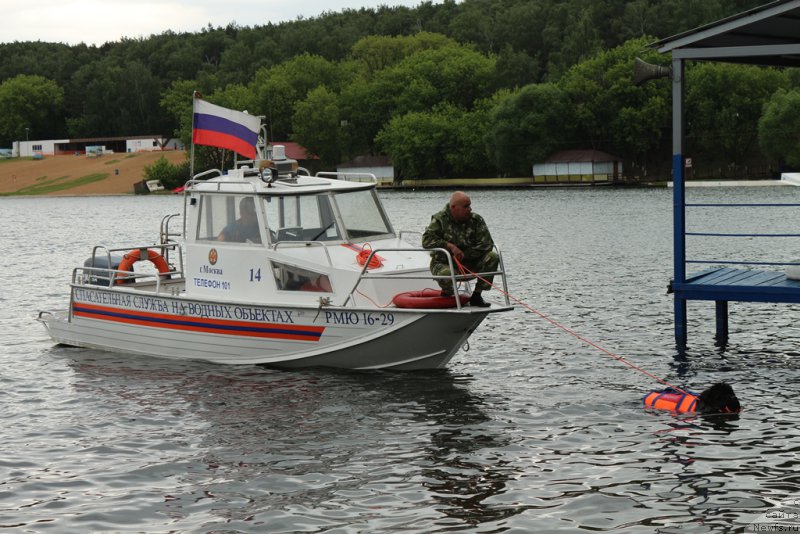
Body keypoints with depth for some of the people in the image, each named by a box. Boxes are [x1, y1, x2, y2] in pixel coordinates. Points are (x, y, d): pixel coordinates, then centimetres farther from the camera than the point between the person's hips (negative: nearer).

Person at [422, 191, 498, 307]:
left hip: (469, 264, 3)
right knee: (446, 274, -40)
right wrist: (450, 246, -28)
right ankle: (446, 293, 1)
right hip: (444, 263, -3)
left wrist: (464, 255, -18)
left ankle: (477, 295, -9)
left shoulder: (476, 220, -3)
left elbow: (486, 244, -10)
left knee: (492, 257, -20)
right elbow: (426, 240, -19)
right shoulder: (440, 219, -8)